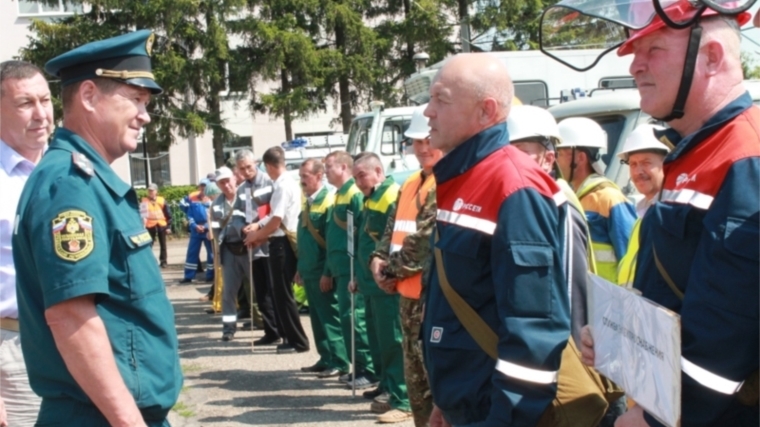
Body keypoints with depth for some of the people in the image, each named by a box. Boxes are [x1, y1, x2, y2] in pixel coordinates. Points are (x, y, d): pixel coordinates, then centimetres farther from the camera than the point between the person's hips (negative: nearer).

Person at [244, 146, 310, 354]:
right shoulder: (289, 184, 13)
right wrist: (259, 229, 12)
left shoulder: (283, 186, -17)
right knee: (282, 293, 15)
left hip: (282, 243, -10)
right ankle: (292, 337, 21)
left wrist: (255, 235, -5)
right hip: (284, 242, 10)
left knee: (283, 294, -3)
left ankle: (298, 341, 3)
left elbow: (276, 221, -19)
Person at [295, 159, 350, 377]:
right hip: (309, 271, 8)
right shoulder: (307, 201, 12)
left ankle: (339, 362, 4)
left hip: (323, 271, -8)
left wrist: (328, 273, -19)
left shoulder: (329, 200, -14)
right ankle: (326, 358, 21)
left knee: (330, 316, -3)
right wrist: (300, 268, 18)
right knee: (316, 316, 13)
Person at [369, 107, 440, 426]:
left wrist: (392, 269, -11)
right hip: (409, 292, 9)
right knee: (416, 375, 17)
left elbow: (427, 240, -20)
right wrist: (378, 259, 0)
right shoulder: (411, 184, 17)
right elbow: (394, 227, 19)